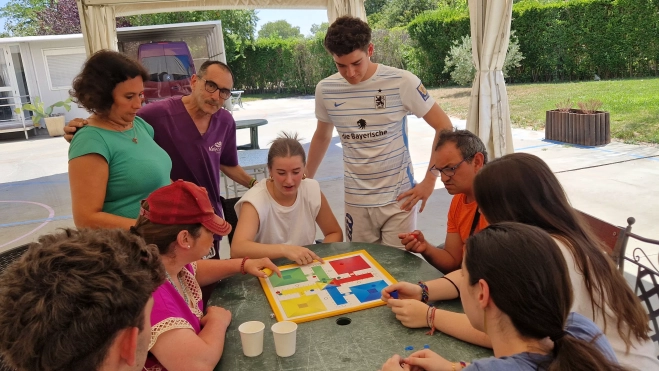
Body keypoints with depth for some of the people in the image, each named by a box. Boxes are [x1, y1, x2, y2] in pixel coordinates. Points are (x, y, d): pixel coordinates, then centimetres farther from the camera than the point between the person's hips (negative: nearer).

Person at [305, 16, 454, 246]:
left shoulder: (402, 82, -12)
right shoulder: (325, 90, -3)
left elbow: (444, 127, -5)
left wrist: (429, 181, -9)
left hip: (398, 197, -2)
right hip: (355, 200, 3)